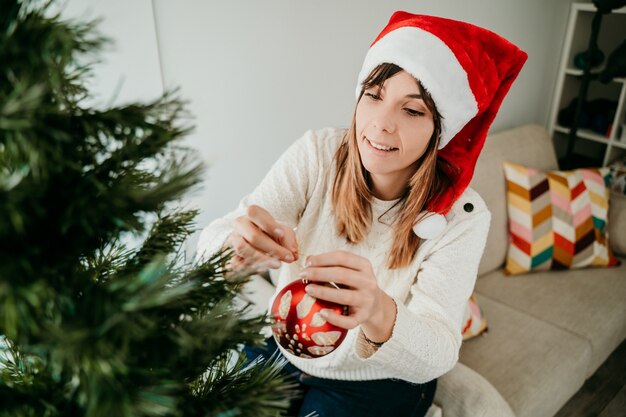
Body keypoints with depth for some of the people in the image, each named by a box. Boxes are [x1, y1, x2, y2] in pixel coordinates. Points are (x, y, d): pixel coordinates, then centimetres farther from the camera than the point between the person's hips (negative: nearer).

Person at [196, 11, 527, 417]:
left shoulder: (461, 216, -22)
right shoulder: (315, 154, -17)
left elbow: (437, 355, -28)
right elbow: (213, 239, -24)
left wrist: (380, 315, -51)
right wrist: (236, 246, -48)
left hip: (382, 382, -1)